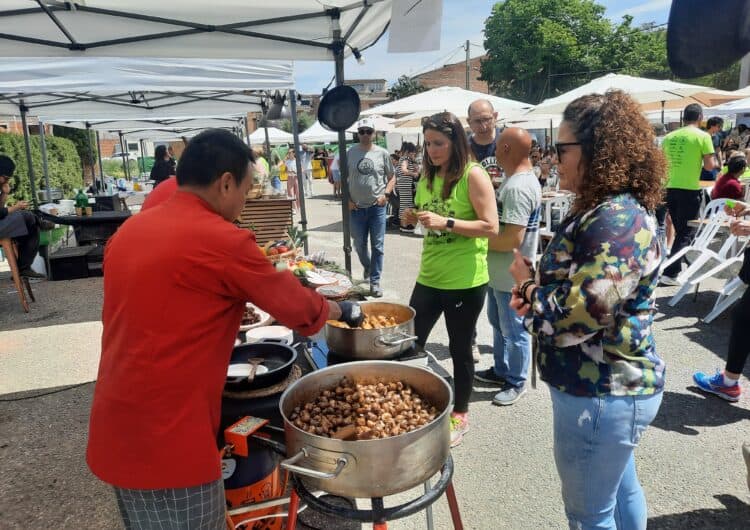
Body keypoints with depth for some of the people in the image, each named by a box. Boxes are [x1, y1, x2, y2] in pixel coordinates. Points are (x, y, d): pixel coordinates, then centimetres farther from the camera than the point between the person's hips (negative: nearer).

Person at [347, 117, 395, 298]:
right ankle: (367, 267, 42)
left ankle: (375, 281, 11)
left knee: (377, 246, 1)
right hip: (356, 208, 1)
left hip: (377, 207, -1)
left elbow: (392, 177, 7)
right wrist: (347, 200, -1)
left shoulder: (382, 153, -1)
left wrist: (385, 194, -8)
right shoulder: (349, 153, 1)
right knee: (359, 245, 12)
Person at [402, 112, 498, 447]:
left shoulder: (473, 175, -12)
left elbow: (491, 227, -18)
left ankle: (460, 416, 29)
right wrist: (415, 218, -2)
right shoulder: (428, 176, 8)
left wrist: (446, 222, -25)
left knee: (460, 349, 8)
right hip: (429, 276, 7)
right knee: (411, 341, 11)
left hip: (465, 281, -6)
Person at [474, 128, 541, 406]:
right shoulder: (519, 179, 9)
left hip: (511, 275, -10)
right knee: (498, 324, 23)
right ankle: (501, 370, 40)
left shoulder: (518, 187, -25)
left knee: (513, 330, 6)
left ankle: (516, 383, 23)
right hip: (500, 272, 10)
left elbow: (513, 239, -28)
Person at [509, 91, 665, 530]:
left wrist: (528, 287, -11)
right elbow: (579, 288, 17)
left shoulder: (617, 221, -26)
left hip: (601, 395, -10)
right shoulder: (609, 211, 8)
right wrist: (534, 290, -2)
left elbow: (575, 315, -30)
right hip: (614, 384, 10)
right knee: (620, 489, 29)